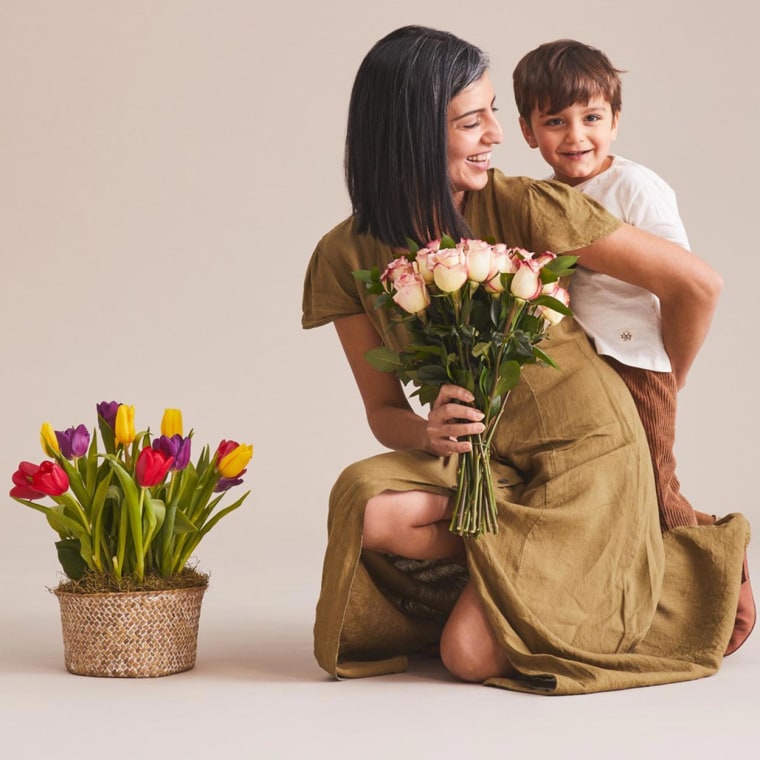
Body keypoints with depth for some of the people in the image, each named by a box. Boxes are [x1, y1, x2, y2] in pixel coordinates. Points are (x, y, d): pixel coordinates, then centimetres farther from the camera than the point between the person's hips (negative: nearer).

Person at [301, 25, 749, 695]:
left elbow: (697, 284, -8)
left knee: (471, 654, -19)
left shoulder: (525, 209, -16)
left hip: (584, 452, -3)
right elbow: (384, 410, 3)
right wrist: (428, 431, -22)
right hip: (480, 464, 4)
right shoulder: (347, 260, -5)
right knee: (365, 500, -29)